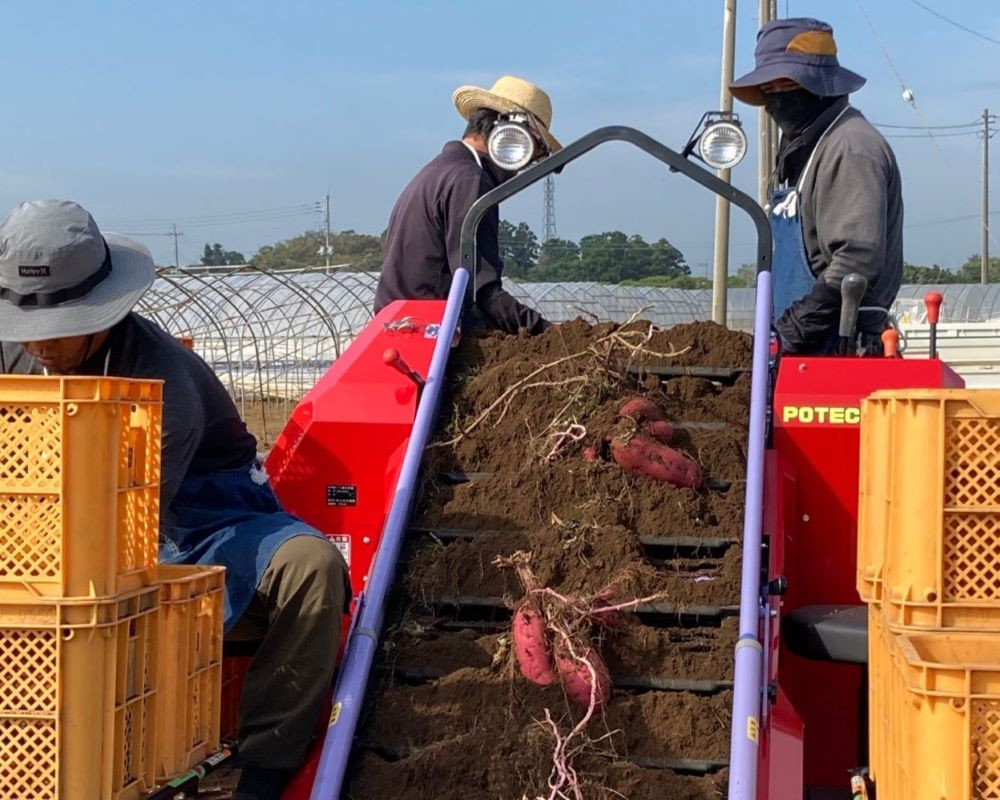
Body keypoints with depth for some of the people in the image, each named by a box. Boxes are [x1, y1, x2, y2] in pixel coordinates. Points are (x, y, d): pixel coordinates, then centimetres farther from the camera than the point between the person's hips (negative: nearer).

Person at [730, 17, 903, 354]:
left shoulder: (851, 148, -11)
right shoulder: (803, 151, 21)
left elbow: (859, 258, -22)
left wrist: (798, 326, -20)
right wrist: (786, 332, 15)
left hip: (840, 352, -10)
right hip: (808, 351, 10)